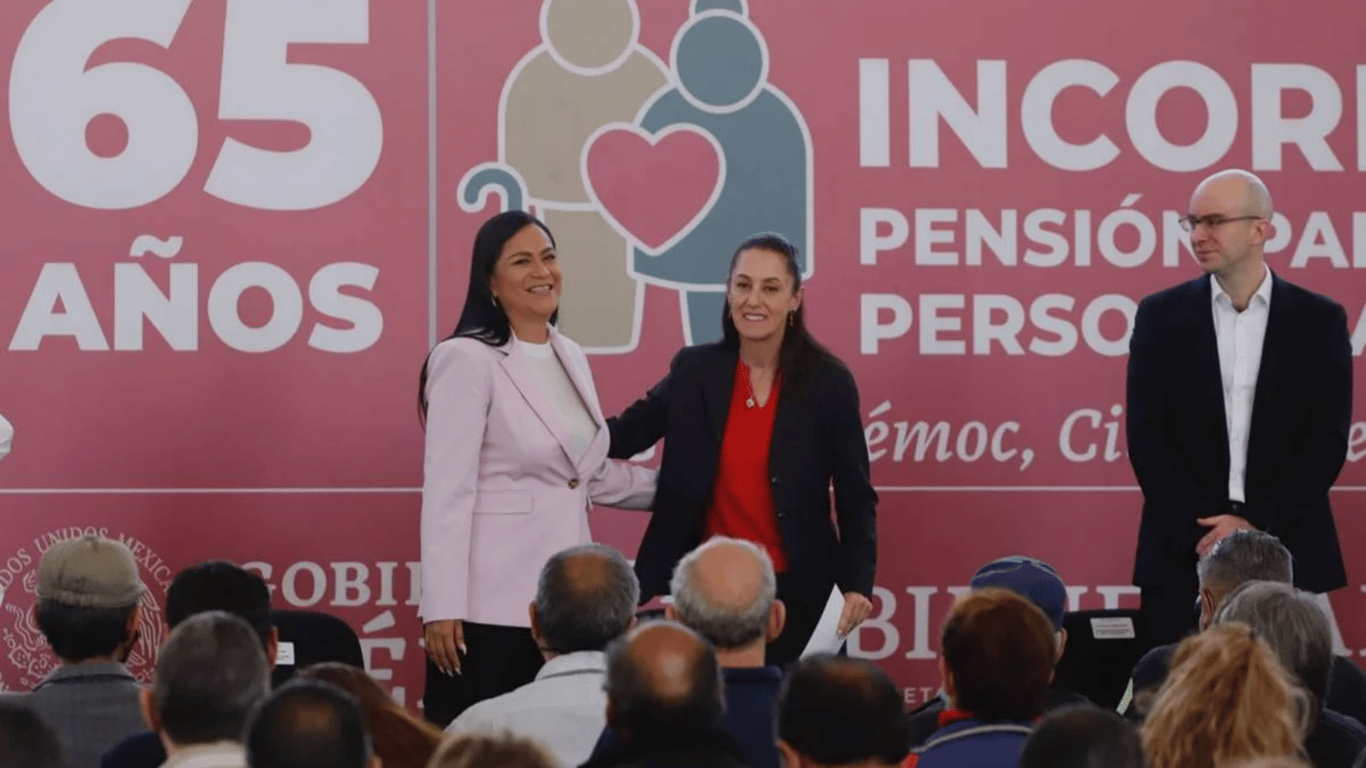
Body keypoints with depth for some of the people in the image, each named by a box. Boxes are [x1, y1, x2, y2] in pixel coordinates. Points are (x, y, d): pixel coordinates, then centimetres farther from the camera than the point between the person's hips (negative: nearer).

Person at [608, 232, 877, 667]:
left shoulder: (828, 381, -4)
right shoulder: (695, 370, 2)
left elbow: (855, 498, -1)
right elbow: (625, 435, 6)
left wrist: (857, 584, -13)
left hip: (795, 593, -2)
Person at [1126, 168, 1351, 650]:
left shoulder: (1320, 321, 4)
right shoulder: (1161, 317, 5)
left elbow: (1328, 442, -1)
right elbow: (1147, 437, -1)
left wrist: (1257, 525, -12)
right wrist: (1205, 527, -11)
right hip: (1183, 553, 0)